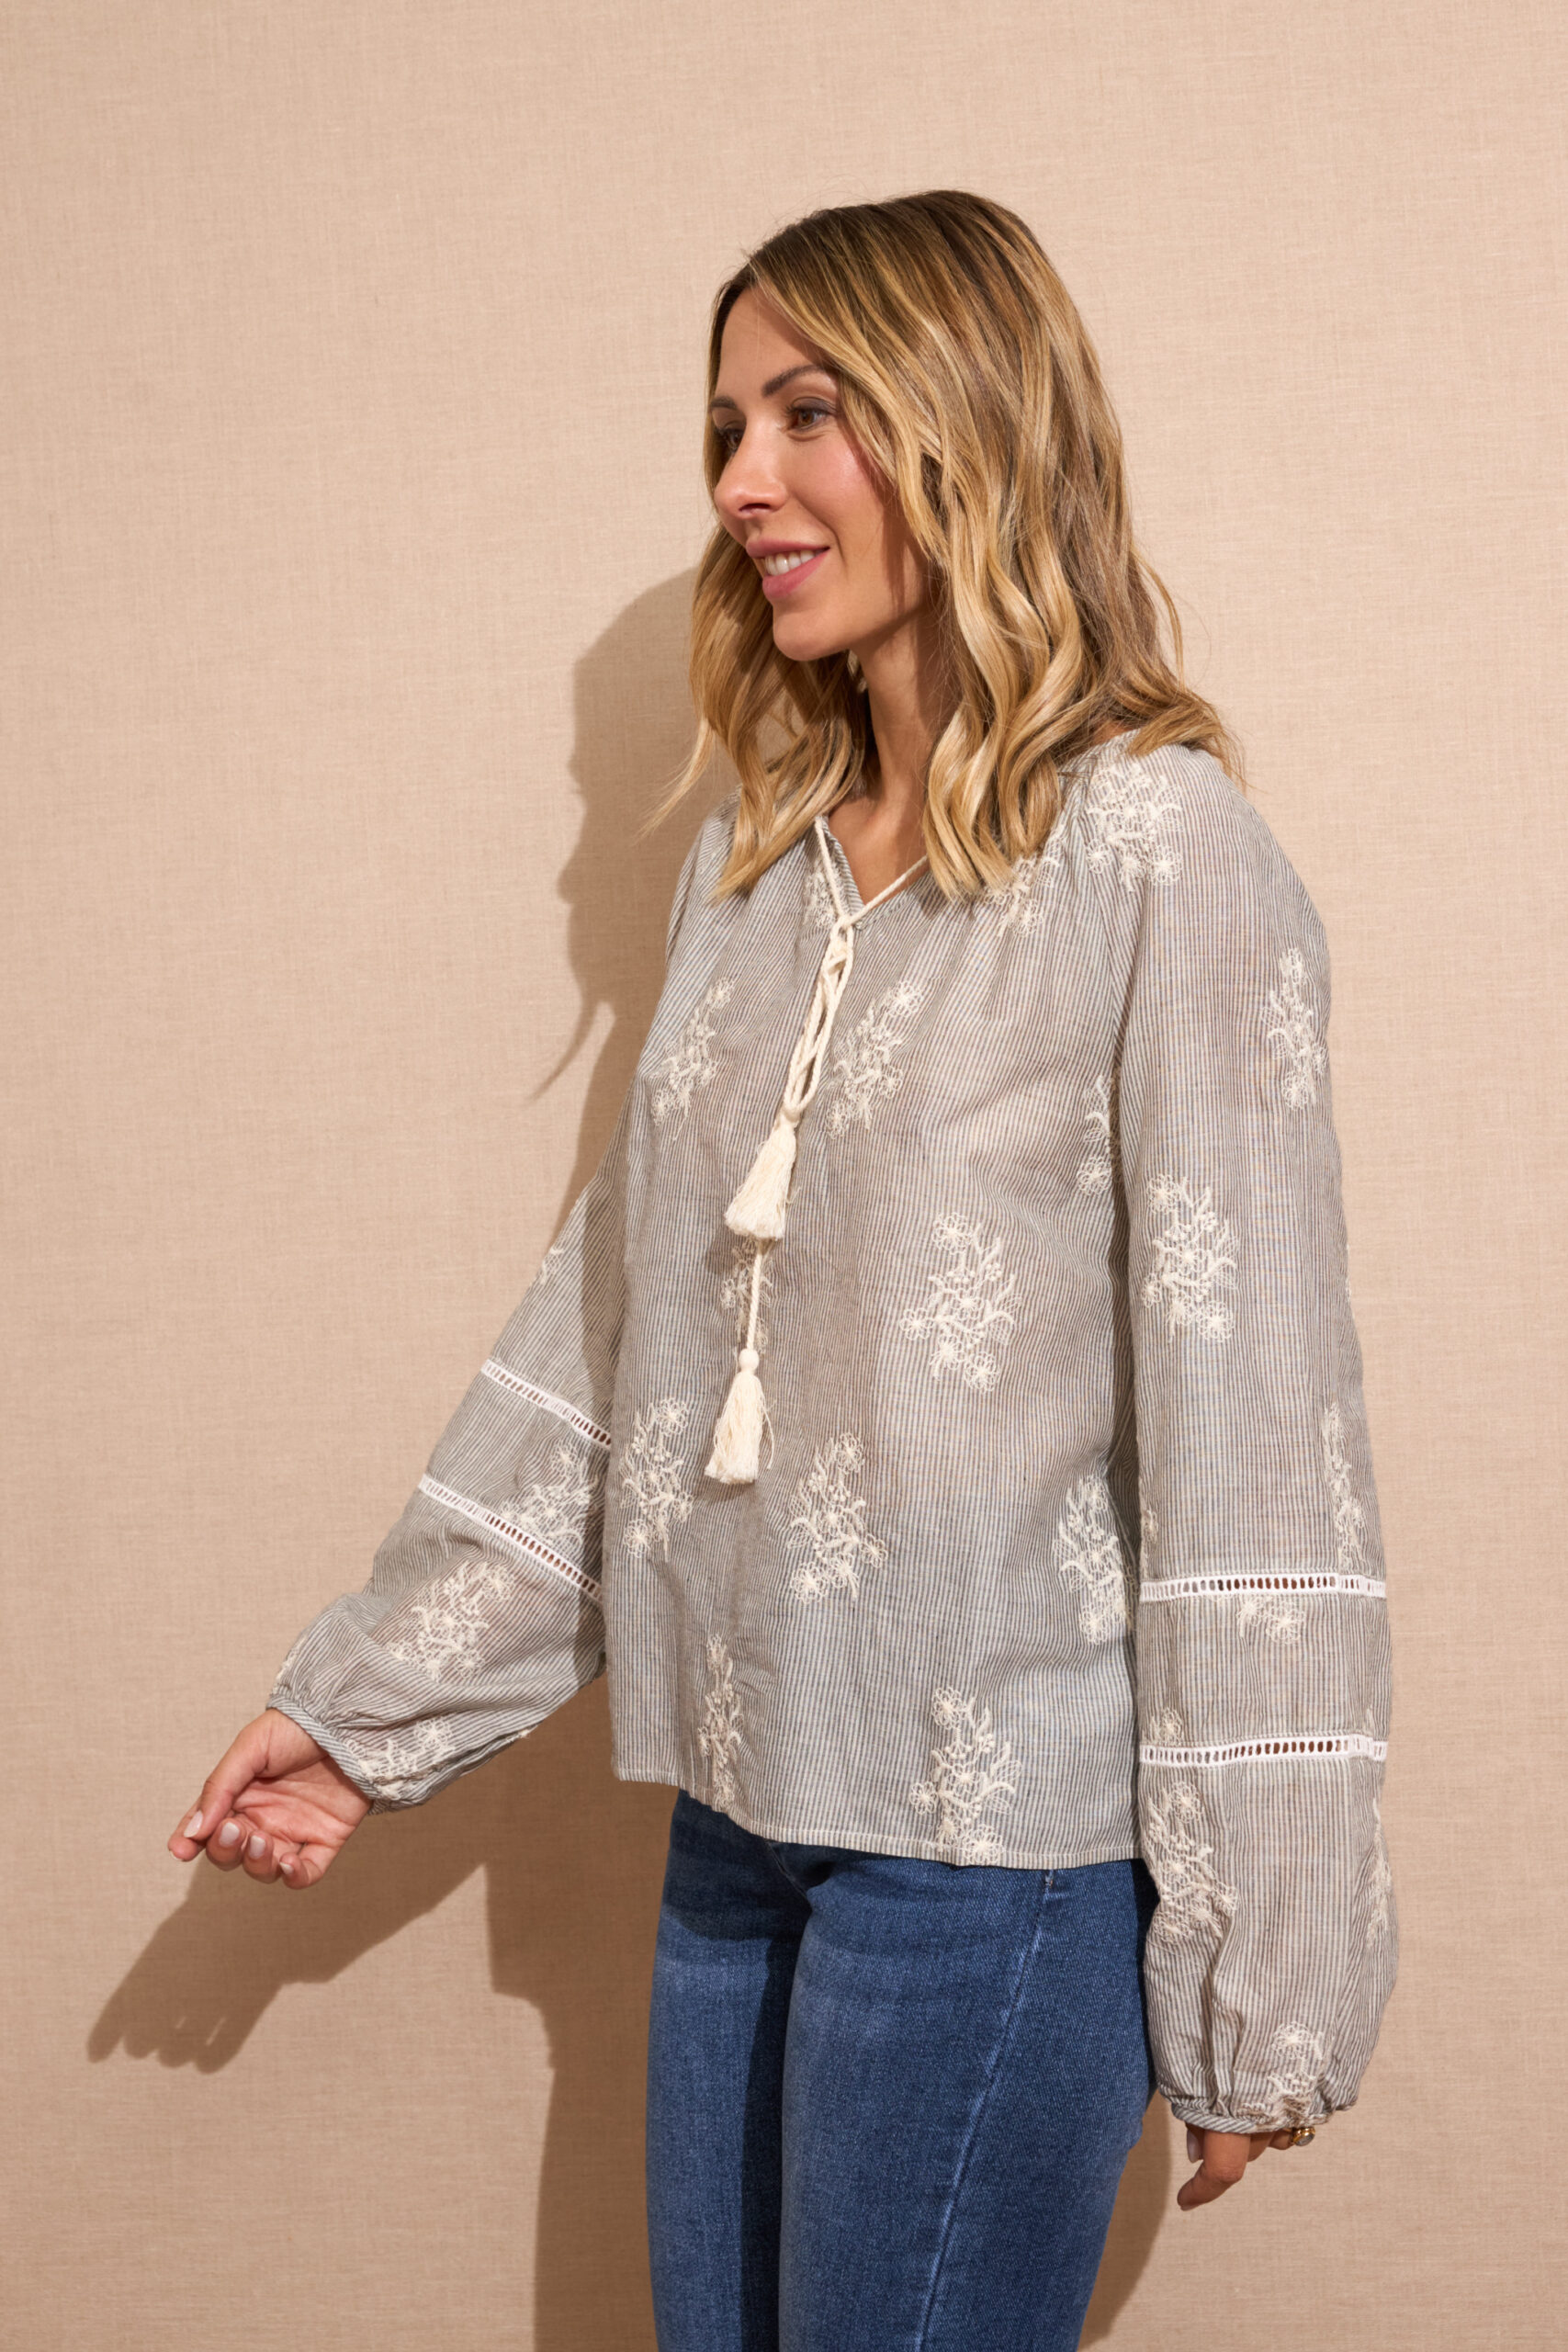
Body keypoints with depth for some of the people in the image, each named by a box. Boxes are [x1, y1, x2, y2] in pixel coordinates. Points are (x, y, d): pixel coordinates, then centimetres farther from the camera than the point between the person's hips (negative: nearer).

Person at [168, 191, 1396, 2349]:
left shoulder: (1155, 853, -12)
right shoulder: (751, 865, 9)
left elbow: (1249, 1421, -13)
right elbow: (606, 1330, 13)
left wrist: (1255, 1972, -11)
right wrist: (367, 1706, 12)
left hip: (1002, 1849, -6)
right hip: (744, 1810, 7)